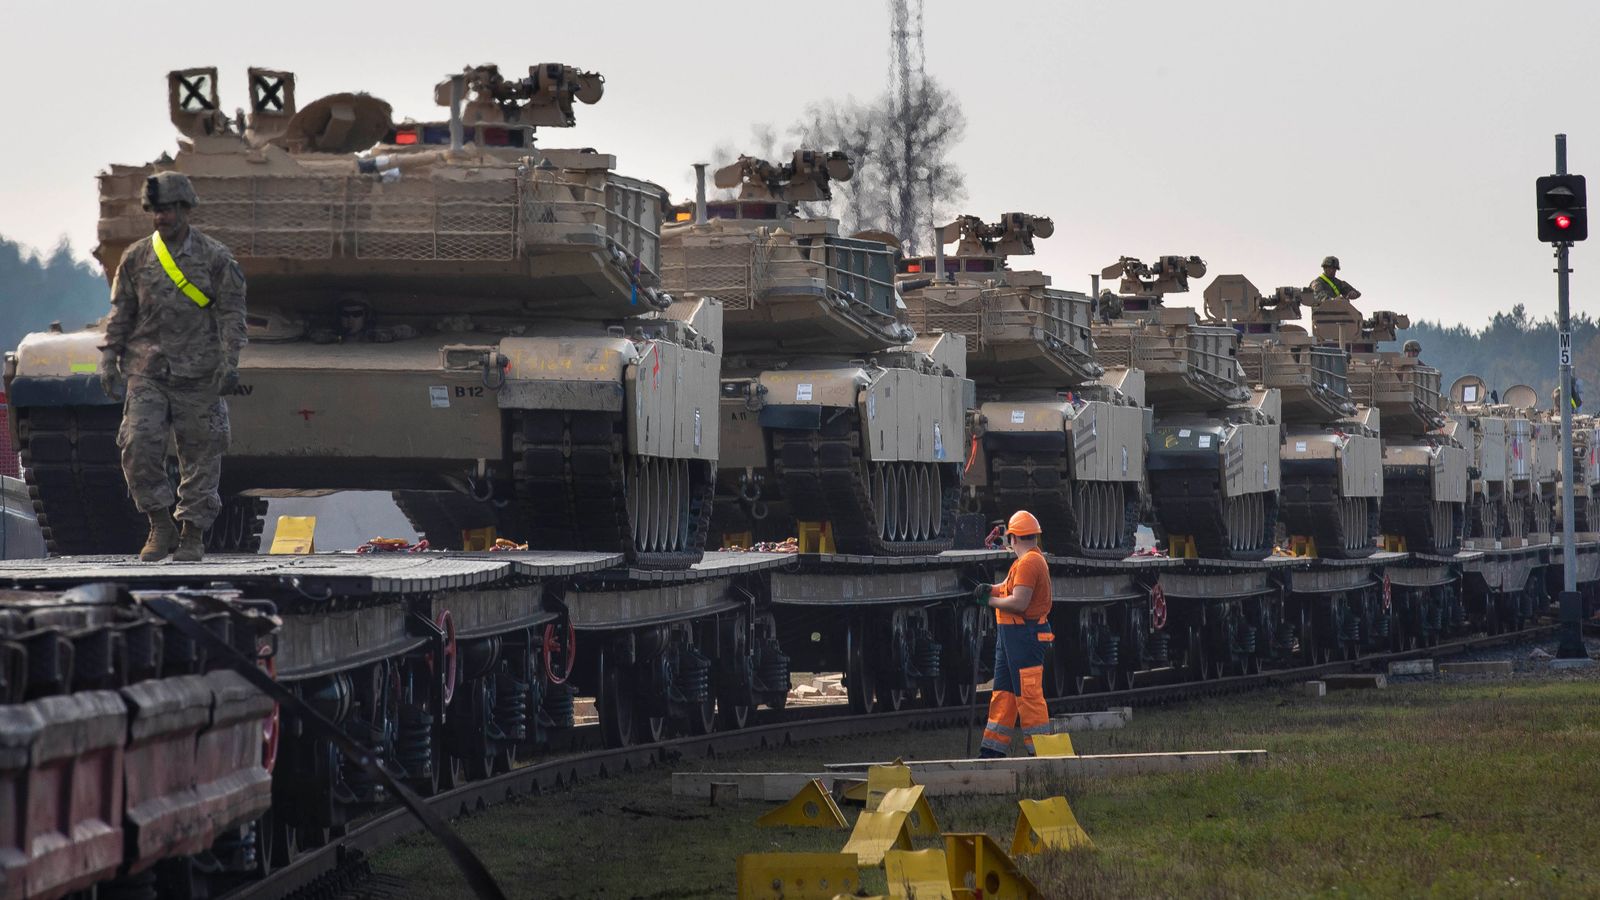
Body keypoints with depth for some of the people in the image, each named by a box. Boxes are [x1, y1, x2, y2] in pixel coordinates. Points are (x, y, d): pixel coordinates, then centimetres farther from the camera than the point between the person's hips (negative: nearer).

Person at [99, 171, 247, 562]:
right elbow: (121, 313, 12)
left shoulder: (215, 258, 0)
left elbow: (232, 313, -1)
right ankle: (161, 527, 3)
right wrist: (109, 359, 5)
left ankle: (193, 535, 10)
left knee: (200, 456, 1)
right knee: (138, 449, -11)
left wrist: (229, 362, -9)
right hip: (147, 372, 2)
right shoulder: (136, 257, 7)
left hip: (198, 374, -2)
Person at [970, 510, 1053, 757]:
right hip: (1011, 635, 11)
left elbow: (1019, 602, -23)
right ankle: (994, 748, 17)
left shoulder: (1029, 562, -17)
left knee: (1028, 694, -9)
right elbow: (1011, 586, 23)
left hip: (1024, 636, -11)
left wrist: (990, 600, -10)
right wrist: (990, 589, 3)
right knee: (1003, 692, 13)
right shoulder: (1033, 559, 16)